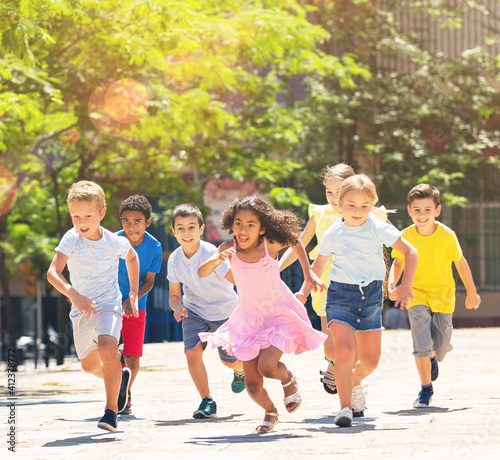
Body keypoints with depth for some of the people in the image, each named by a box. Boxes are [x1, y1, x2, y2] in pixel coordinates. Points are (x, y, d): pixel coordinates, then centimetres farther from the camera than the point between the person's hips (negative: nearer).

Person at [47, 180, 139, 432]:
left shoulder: (115, 242, -12)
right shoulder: (71, 239, -14)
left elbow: (132, 258, 12)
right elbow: (53, 272, -24)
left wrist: (133, 295, 8)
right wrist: (73, 294, -41)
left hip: (109, 304, -3)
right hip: (81, 308, 3)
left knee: (107, 349, -29)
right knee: (89, 364, 17)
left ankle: (111, 407, -18)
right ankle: (120, 376, 50)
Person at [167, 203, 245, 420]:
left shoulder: (212, 254, -27)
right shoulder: (174, 260, -13)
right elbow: (174, 295, -3)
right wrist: (177, 307, -26)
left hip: (224, 310, -2)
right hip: (194, 310, 2)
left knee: (229, 360, 6)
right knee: (192, 352, -19)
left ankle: (240, 370, 46)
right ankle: (207, 401, -4)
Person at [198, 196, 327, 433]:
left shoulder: (270, 245, -17)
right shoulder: (229, 249, -14)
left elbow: (295, 241, 5)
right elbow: (202, 273, -24)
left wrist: (308, 272, 4)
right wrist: (216, 260, -43)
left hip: (279, 313, -3)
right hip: (249, 317, 3)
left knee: (267, 366, -24)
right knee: (252, 384, 1)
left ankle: (289, 380, 13)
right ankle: (270, 412, 35)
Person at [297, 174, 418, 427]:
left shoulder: (378, 228, -8)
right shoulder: (333, 234, -4)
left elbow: (410, 252, -3)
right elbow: (318, 266, 12)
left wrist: (406, 285, -12)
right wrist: (304, 290, -1)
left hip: (371, 294, 1)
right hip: (340, 294, -1)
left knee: (371, 360, 7)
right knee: (343, 350, -22)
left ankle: (355, 381, 41)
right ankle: (345, 407, -17)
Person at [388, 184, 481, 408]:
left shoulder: (447, 236, -16)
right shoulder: (406, 236, -12)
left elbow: (461, 263, -2)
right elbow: (398, 263, 4)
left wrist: (472, 293, 8)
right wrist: (392, 284, -15)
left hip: (443, 295, 0)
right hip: (416, 295, 0)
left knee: (441, 346, 3)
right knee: (421, 345, -13)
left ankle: (433, 357, 41)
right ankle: (426, 389, 4)